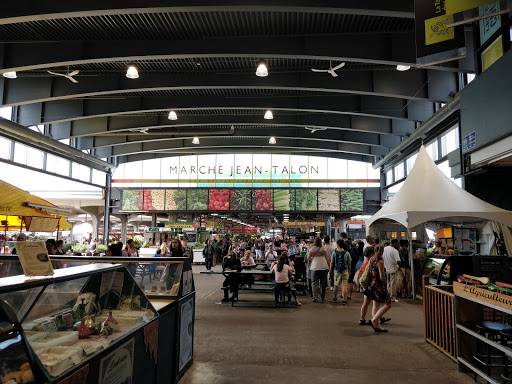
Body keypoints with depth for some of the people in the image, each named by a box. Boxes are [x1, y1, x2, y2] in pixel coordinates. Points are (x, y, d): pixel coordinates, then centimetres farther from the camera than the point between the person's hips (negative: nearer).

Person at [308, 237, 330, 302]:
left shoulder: (312, 249, 1)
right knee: (323, 282, 9)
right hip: (324, 267, 1)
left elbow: (308, 258, 8)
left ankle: (315, 296, -10)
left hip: (315, 267, -1)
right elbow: (327, 259, 2)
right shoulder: (324, 249, 1)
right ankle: (323, 297, 14)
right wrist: (329, 266, 12)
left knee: (315, 282, 2)